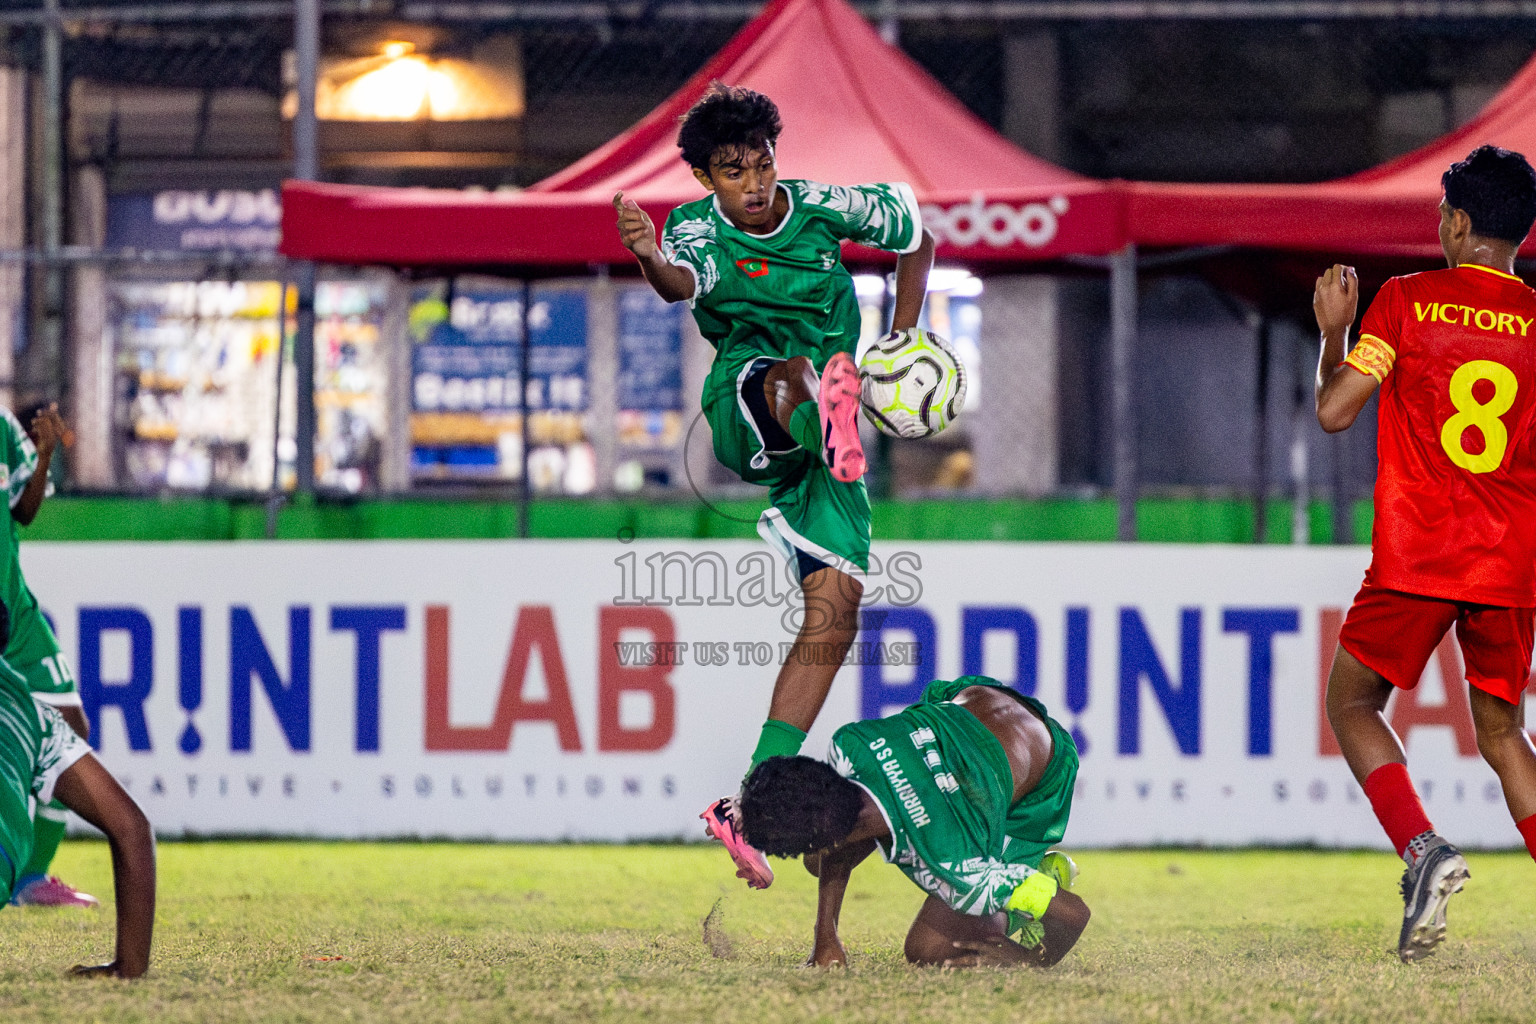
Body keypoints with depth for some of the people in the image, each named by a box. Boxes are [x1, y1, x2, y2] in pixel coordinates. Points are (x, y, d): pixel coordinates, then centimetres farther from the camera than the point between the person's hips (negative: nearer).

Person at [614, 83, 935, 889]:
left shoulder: (823, 208, -1)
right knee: (787, 375, -39)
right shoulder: (698, 230, -10)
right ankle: (830, 404, -79)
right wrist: (652, 259, -60)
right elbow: (683, 281, -35)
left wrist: (901, 346, 9)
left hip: (820, 446, 4)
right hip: (741, 421, -3)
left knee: (834, 610, -8)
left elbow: (914, 237, 18)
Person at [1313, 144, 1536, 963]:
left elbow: (1335, 409, -4)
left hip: (1415, 557, -3)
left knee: (1352, 703, 12)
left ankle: (1424, 851, -13)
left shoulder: (1407, 301, -3)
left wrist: (1332, 331, 12)